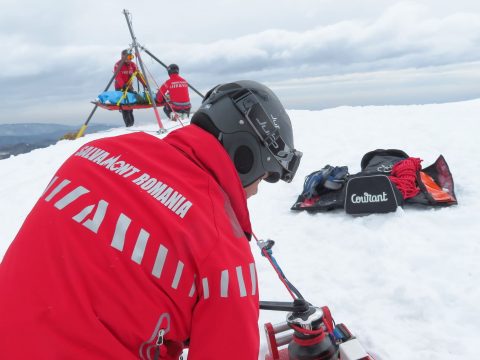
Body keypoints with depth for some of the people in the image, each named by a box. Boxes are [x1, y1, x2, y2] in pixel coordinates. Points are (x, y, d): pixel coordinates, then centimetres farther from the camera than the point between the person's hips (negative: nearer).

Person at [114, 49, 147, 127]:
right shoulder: (118, 65, -10)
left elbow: (138, 75, 3)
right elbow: (118, 77, -22)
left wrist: (144, 84, -9)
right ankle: (128, 124, -16)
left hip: (129, 87, 5)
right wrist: (123, 86, -38)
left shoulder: (132, 64, 7)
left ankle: (131, 123, 14)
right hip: (120, 88, -5)